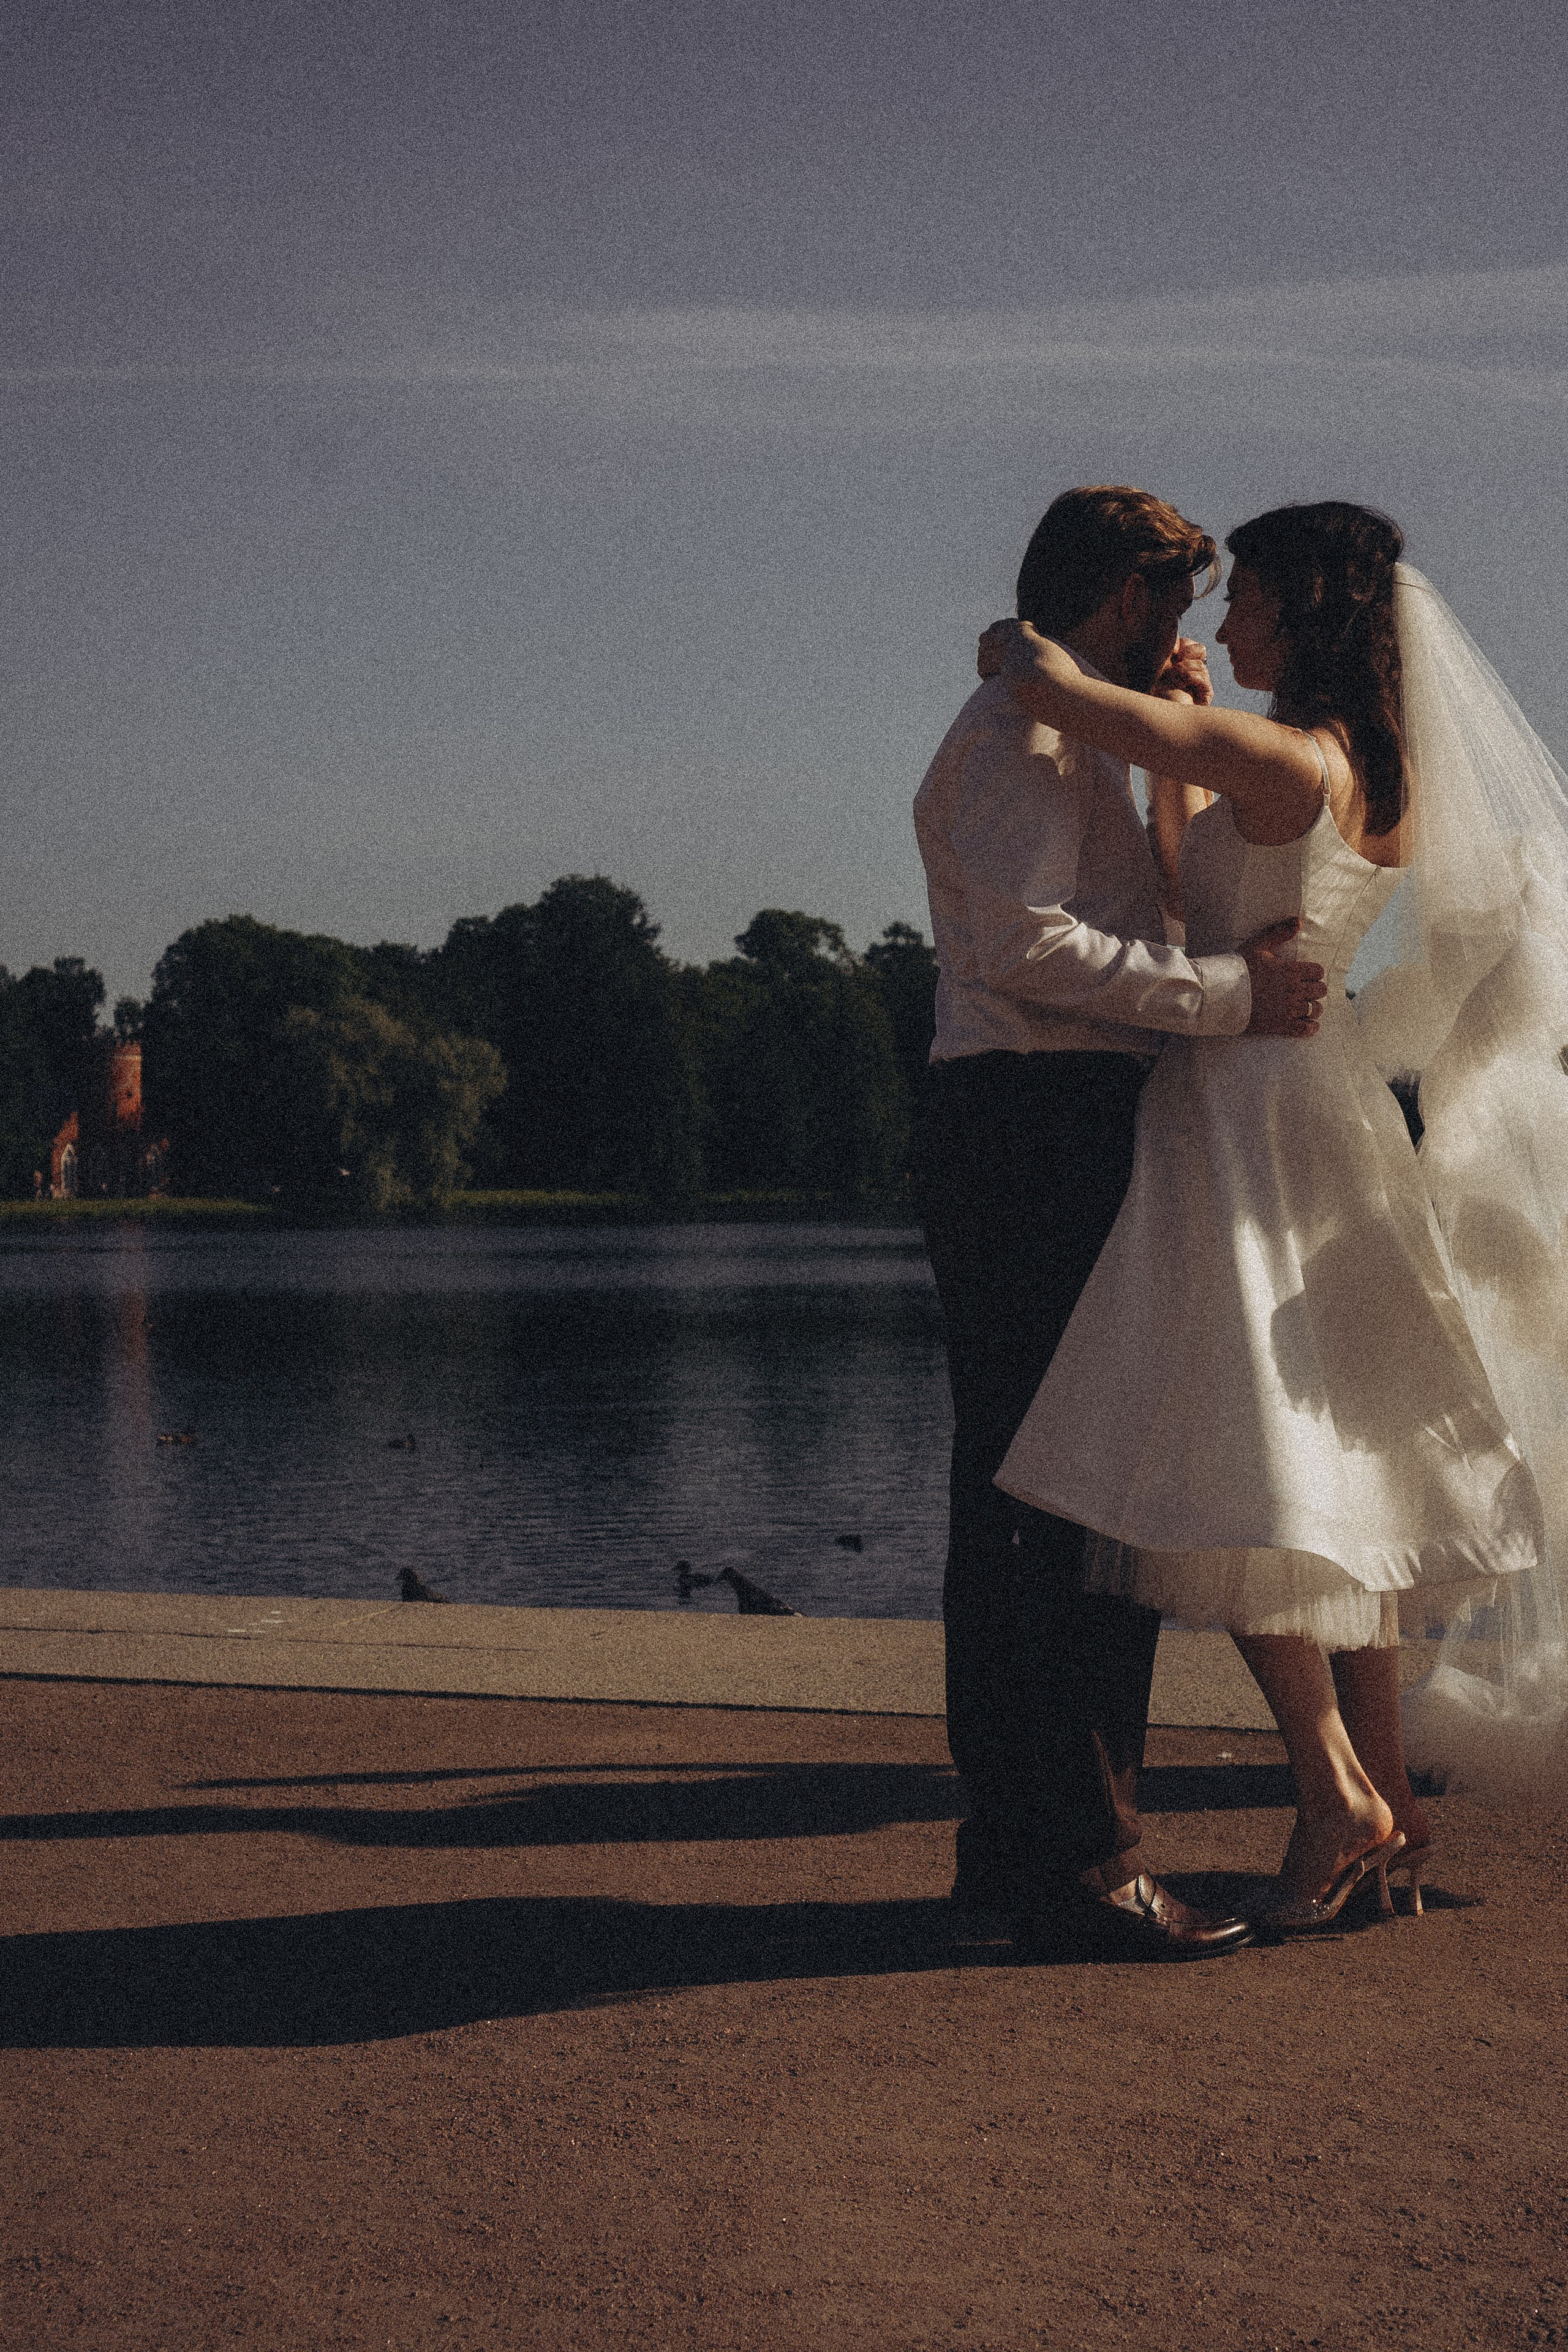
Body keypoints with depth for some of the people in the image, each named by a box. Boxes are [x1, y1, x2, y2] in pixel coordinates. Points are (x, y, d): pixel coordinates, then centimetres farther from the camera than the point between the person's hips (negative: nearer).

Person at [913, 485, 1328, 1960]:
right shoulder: (1018, 733, -7)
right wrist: (1229, 993, -19)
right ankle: (1082, 1858, -11)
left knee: (1020, 1499, 11)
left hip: (1056, 1134, 11)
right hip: (1038, 1130, -11)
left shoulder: (1071, 740, 26)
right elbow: (1032, 944, -21)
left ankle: (1008, 1842, 16)